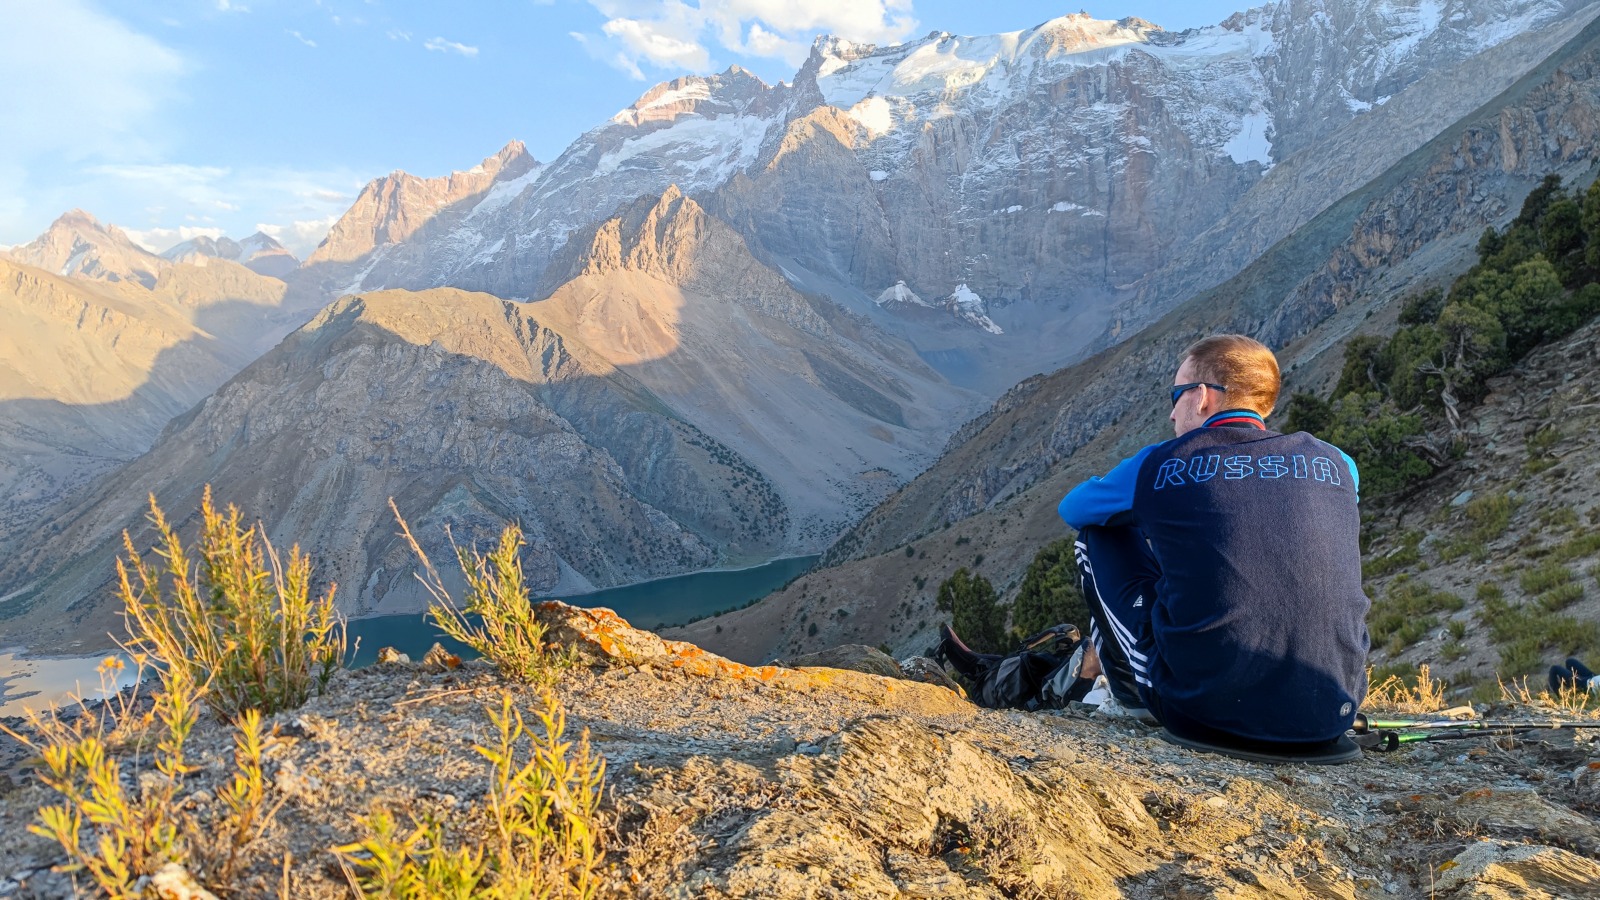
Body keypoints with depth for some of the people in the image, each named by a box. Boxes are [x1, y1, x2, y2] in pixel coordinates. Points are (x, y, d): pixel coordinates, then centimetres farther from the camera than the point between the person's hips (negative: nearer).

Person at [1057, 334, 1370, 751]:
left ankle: (1133, 694, 29)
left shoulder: (1160, 465, -3)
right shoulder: (1337, 464, 5)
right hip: (1330, 721, 4)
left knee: (1098, 535, 14)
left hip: (1206, 714, -3)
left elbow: (1071, 508, 17)